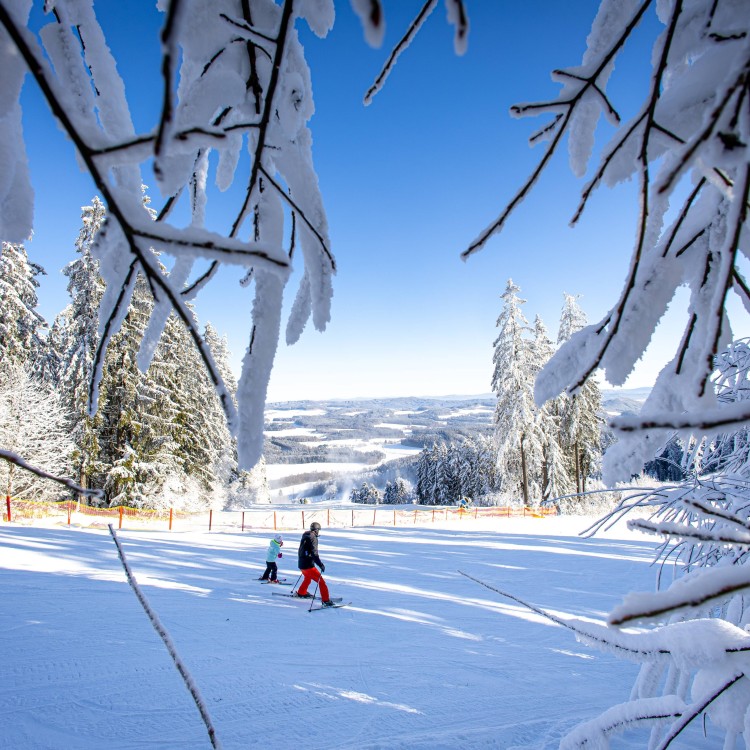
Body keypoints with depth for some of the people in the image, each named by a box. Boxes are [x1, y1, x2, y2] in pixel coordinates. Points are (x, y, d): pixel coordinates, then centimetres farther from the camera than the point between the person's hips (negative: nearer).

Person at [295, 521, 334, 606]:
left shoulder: (305, 537, 12)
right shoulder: (313, 538, -15)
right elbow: (314, 554, -23)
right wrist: (321, 564, -24)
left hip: (301, 564, 9)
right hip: (308, 565, -9)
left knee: (308, 578, 34)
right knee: (321, 581, -8)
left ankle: (301, 593, 50)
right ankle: (325, 600, -13)